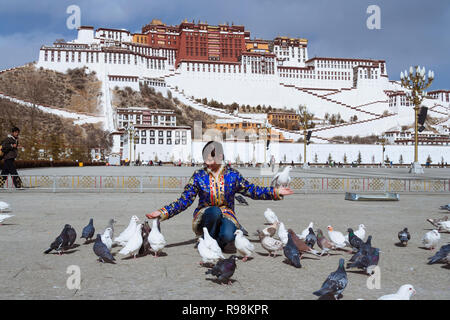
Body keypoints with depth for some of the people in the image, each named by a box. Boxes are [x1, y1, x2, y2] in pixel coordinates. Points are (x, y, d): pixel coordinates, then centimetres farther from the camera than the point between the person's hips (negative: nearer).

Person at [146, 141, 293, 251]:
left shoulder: (232, 174, -1)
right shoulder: (198, 176, -4)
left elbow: (251, 191, 6)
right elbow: (184, 201, -3)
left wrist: (275, 192, -3)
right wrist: (163, 213, -14)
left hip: (226, 215, 0)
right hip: (204, 216, 0)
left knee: (227, 236, -33)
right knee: (215, 211, -36)